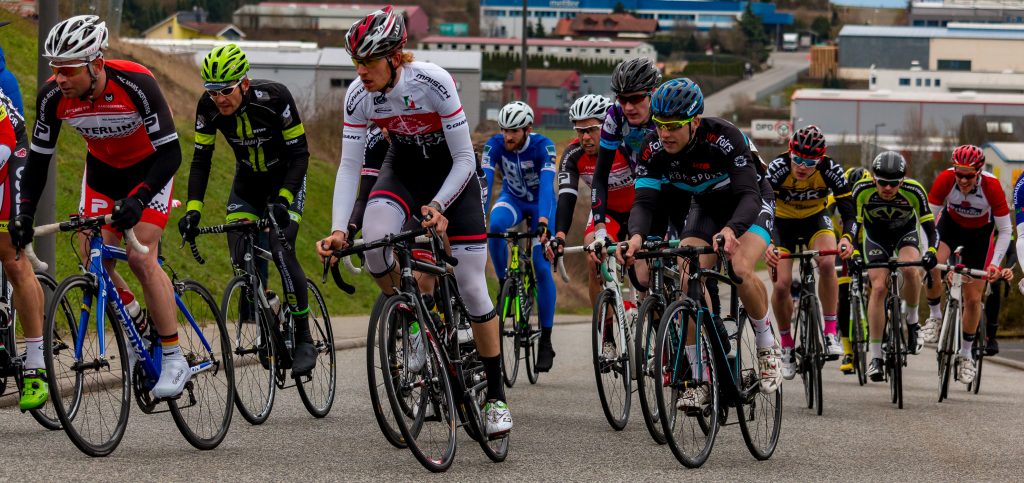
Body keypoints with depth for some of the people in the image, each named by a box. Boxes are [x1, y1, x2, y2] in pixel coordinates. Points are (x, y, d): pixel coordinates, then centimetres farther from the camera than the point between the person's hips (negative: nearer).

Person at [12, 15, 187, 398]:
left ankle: (173, 357, -9)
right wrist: (25, 212, -20)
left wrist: (137, 200, -45)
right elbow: (39, 155, -10)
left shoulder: (136, 84, -36)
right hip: (102, 170, 5)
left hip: (149, 169, -5)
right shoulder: (53, 96, -23)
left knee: (140, 258, -18)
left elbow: (170, 153, -34)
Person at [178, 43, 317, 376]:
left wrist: (282, 200, -37)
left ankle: (304, 340, -14)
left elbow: (299, 154, -25)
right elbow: (201, 161, -13)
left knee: (281, 251, -23)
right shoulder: (209, 106, -20)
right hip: (247, 185, 4)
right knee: (241, 258, -14)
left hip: (286, 181, -4)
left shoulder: (274, 97, -29)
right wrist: (193, 209, -25)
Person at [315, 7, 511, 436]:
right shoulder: (359, 96, -19)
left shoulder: (433, 82, -30)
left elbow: (465, 160, -24)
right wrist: (338, 229, -26)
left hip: (452, 170, -3)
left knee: (471, 286, -7)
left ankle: (496, 396, 5)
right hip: (404, 167, 3)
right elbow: (349, 166, -15)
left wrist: (438, 206, -37)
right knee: (373, 237, -31)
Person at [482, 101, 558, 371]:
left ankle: (546, 340, -5)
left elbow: (547, 184, -40)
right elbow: (485, 181, -32)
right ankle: (504, 284, -14)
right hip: (512, 199, 2)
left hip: (540, 202, -2)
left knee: (541, 267, -13)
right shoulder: (495, 145, -22)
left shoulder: (543, 146, -28)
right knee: (494, 225, -35)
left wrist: (543, 220, -55)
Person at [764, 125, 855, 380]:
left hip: (816, 218, 0)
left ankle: (831, 333, -17)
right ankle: (786, 346, 9)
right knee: (782, 284, -14)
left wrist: (846, 238, -49)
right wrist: (766, 244, -54)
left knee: (827, 263, -30)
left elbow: (848, 209, -28)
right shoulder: (777, 168, -31)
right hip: (782, 222, 0)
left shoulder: (830, 170, -28)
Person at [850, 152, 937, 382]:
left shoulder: (914, 191, -31)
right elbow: (853, 224, -24)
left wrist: (931, 251, -43)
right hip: (875, 236, 1)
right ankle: (875, 356, -11)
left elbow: (929, 226, -26)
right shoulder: (862, 190, -30)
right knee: (878, 287, -16)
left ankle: (912, 319, -6)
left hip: (905, 233, -1)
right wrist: (853, 253, -37)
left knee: (910, 269, -32)